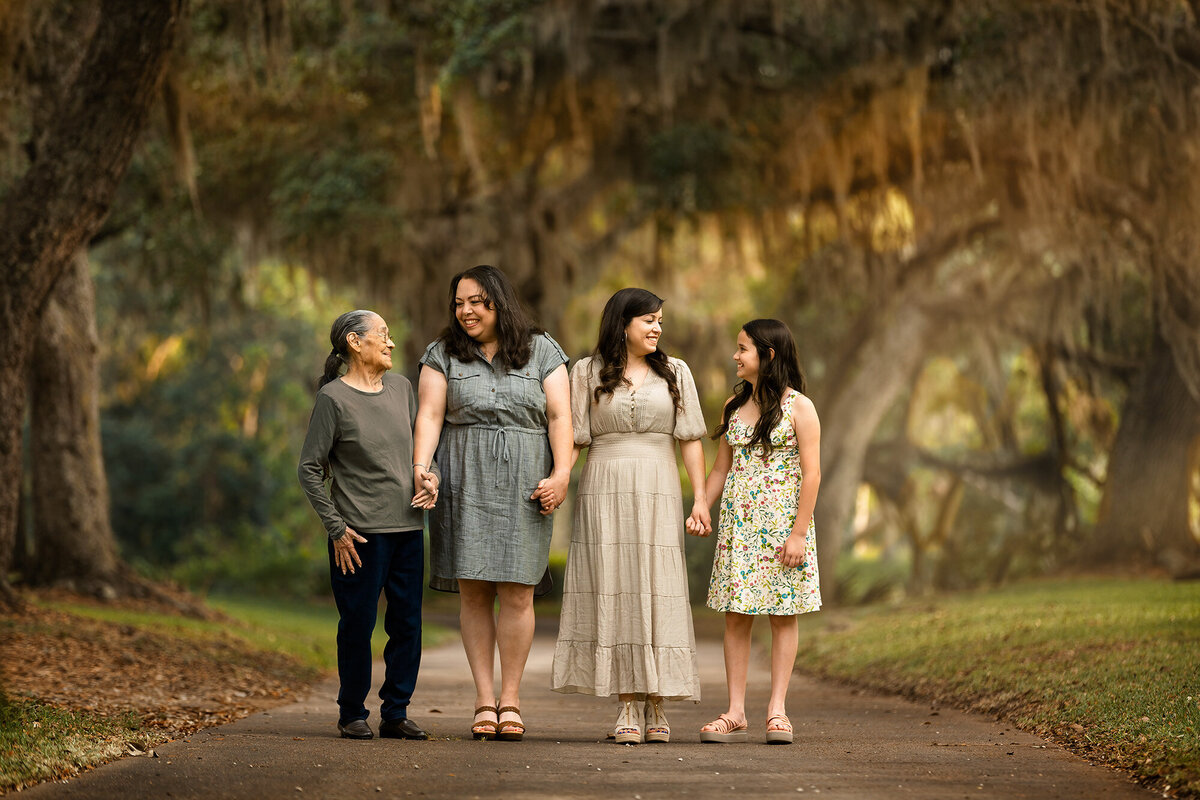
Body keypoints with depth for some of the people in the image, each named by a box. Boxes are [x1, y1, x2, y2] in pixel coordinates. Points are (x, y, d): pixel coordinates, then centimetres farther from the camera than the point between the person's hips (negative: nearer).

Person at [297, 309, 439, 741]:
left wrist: (431, 478, 2)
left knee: (407, 623, 5)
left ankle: (395, 712, 13)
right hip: (361, 531, -5)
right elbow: (309, 469, -5)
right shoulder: (333, 398, -7)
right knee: (358, 623, -1)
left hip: (408, 527, 5)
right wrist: (336, 528, -9)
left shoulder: (401, 388, 10)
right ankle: (352, 713, 12)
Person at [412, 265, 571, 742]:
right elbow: (430, 415, 1)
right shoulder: (444, 354, 9)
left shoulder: (540, 351, 8)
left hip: (522, 485, -1)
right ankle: (484, 702, 3)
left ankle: (510, 699, 4)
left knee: (516, 593, -5)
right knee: (473, 592, -1)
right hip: (465, 483, 1)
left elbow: (559, 415, 3)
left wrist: (561, 474, -9)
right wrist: (421, 465, -14)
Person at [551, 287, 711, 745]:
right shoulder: (587, 373, 7)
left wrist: (700, 497, -1)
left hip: (658, 493, 1)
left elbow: (690, 439, 7)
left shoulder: (675, 373, 10)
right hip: (603, 492, -1)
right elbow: (574, 438, 4)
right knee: (612, 592, -5)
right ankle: (628, 706, -3)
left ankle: (656, 706, 2)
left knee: (657, 592, -3)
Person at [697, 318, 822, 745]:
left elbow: (811, 474, -9)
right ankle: (735, 714, 1)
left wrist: (798, 533, -15)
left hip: (783, 521, -5)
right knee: (736, 616, 0)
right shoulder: (734, 406, 11)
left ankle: (777, 709, 2)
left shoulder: (798, 407, -5)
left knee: (783, 615, 0)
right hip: (737, 520, 5)